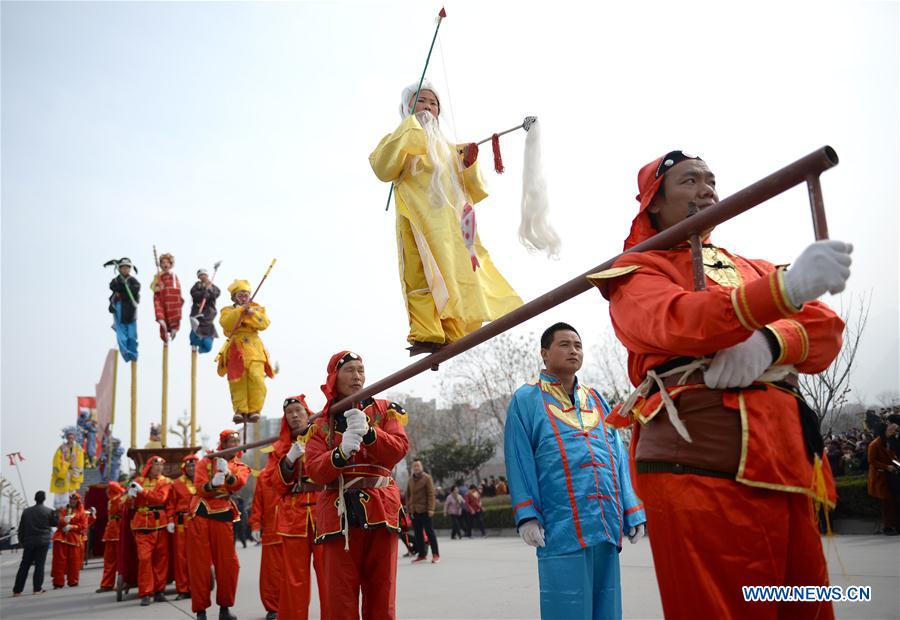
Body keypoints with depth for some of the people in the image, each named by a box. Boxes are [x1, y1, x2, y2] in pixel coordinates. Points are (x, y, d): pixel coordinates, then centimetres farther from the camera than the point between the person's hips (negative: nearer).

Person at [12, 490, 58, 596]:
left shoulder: (26, 511, 5)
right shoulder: (48, 511, -5)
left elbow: (21, 528, 8)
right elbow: (54, 523, 7)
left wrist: (22, 541, 16)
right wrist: (56, 513, 17)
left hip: (28, 542, 3)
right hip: (43, 542, -3)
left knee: (24, 565, 8)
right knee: (39, 564, 0)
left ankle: (17, 590, 7)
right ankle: (37, 588, -3)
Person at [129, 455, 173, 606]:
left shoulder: (165, 482, 6)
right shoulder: (138, 481, 12)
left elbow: (161, 498, -9)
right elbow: (134, 502, 10)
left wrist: (142, 491, -13)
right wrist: (132, 494, -9)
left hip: (161, 524, 0)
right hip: (143, 524, 0)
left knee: (161, 558, 2)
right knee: (144, 558, -8)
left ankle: (159, 590, 12)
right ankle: (146, 593, -2)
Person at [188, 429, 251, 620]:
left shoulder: (241, 467, 11)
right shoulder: (207, 461, 9)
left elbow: (239, 483, -13)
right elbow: (199, 486, -6)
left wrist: (227, 474, -34)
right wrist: (212, 484, -28)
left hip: (223, 517, 1)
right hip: (200, 515, -1)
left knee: (228, 564, 1)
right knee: (200, 563, 1)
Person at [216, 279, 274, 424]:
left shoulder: (256, 308, 20)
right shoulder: (227, 311, 16)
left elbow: (264, 323, 1)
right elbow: (226, 324, -7)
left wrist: (250, 313, -11)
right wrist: (240, 310, -13)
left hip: (254, 348, 1)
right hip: (236, 349, 0)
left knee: (256, 378, -16)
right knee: (237, 380, -11)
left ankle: (254, 410, -12)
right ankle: (240, 410, -8)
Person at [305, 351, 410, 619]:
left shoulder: (385, 410, 11)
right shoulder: (321, 424, 12)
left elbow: (399, 449, -4)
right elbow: (315, 471, -2)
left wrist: (368, 432, -20)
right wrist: (342, 451, -20)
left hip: (379, 508, 0)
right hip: (339, 513, 1)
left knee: (381, 592, 3)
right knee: (340, 594, -1)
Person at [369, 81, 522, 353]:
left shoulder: (448, 148, 31)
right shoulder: (400, 141, 20)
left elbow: (474, 191, 25)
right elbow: (383, 168, -5)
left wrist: (469, 164, 5)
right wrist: (410, 127, -1)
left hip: (453, 222, 5)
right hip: (419, 218, -4)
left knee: (458, 274, -7)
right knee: (424, 273, -19)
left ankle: (456, 336, -9)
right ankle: (425, 336, -26)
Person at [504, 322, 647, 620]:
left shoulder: (596, 400, 19)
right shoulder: (526, 400, 4)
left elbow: (618, 459, 17)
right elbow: (519, 462, -3)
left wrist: (632, 513, 9)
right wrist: (527, 515, -12)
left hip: (607, 525, 5)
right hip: (561, 527, -5)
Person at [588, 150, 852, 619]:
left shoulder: (748, 267, 24)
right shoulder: (637, 272, 5)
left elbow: (825, 328, 9)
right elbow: (681, 322, -18)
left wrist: (770, 342, -14)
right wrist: (788, 287, -32)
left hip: (786, 466, 7)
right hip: (700, 470, -6)